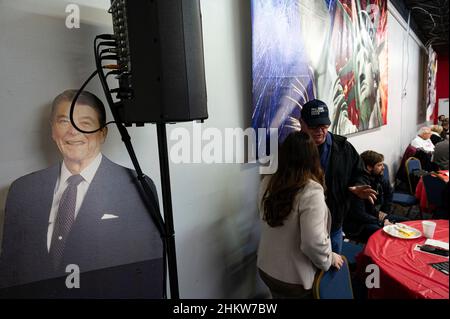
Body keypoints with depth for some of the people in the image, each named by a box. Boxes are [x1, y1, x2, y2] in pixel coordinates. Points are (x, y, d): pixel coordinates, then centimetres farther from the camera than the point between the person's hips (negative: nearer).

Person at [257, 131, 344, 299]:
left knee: (278, 294, 28)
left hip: (266, 267, 5)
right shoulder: (311, 191, -26)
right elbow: (313, 242, -27)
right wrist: (330, 259, -7)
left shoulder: (268, 182, -7)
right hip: (294, 278, -5)